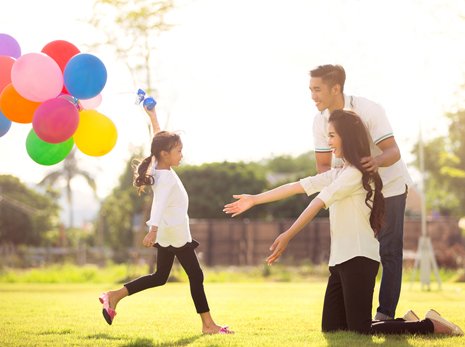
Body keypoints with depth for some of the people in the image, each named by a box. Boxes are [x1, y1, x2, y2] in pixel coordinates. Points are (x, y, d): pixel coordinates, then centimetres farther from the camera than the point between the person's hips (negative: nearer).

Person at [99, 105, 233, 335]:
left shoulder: (159, 167, 1)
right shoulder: (167, 178, -24)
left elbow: (159, 139, 18)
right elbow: (159, 204, -38)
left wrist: (152, 116, 23)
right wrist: (153, 230, -50)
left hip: (167, 233, 9)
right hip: (175, 233, -9)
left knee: (160, 277, 15)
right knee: (196, 276, -1)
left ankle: (114, 296, 8)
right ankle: (208, 324, 4)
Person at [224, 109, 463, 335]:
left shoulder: (355, 174, -11)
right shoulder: (338, 173, 17)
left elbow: (318, 203, -17)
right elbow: (297, 187, 15)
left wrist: (287, 237, -22)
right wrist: (254, 200, 13)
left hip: (359, 259, -9)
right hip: (341, 260, 9)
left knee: (360, 331, -11)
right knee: (331, 328, 8)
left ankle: (431, 325, -1)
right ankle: (406, 322, 15)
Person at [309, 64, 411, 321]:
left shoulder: (368, 110, -26)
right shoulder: (320, 121, -10)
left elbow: (394, 152, -29)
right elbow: (323, 165, -4)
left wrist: (377, 161, -52)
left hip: (389, 185, -5)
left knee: (388, 251, -8)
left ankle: (385, 314, -5)